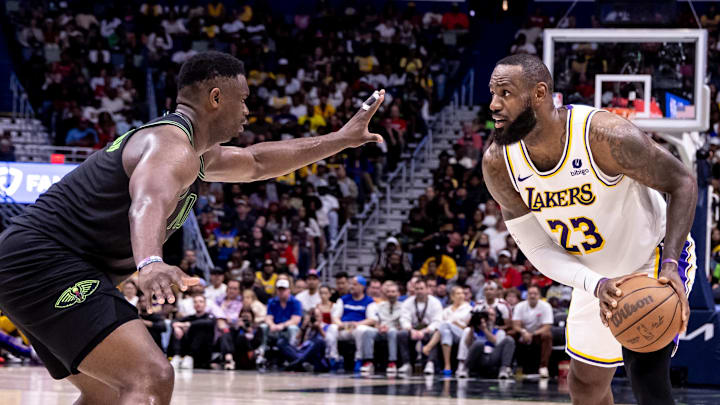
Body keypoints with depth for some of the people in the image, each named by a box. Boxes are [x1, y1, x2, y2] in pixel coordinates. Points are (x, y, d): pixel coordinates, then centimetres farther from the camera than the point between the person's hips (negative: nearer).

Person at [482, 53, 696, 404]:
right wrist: (597, 286, -34)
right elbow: (538, 249, -15)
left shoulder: (606, 135, -34)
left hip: (655, 257, -6)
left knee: (646, 374, -25)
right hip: (597, 276, 6)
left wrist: (670, 263, -35)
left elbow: (682, 183, -22)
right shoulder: (497, 164, -19)